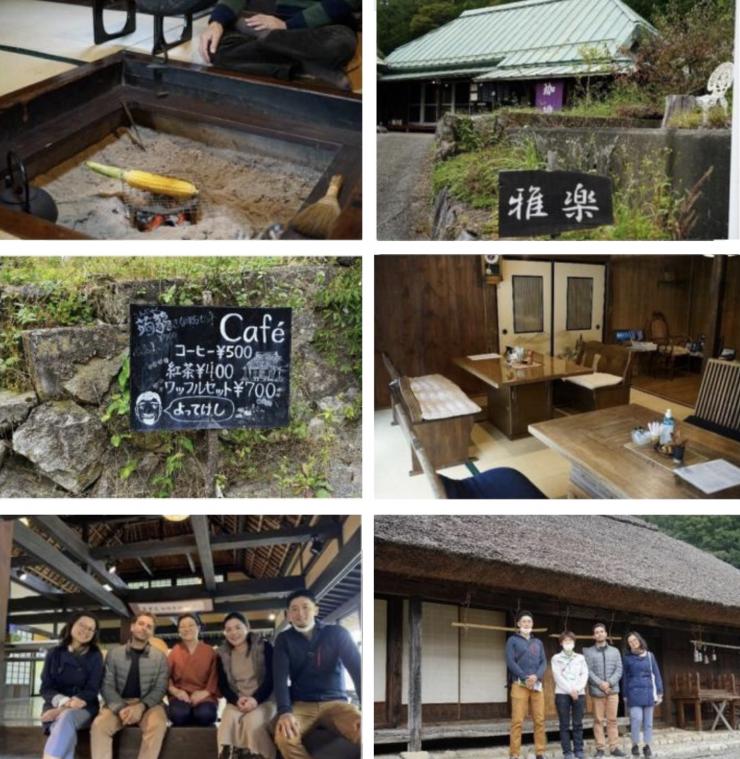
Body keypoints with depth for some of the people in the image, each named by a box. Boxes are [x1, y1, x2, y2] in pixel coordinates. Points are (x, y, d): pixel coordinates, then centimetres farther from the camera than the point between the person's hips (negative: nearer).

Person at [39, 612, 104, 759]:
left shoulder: (95, 656, 5)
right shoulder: (54, 654, 8)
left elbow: (92, 691, -3)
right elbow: (46, 688, 3)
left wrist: (66, 708, -18)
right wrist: (63, 702, -19)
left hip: (83, 709, -1)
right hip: (56, 707, 1)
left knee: (67, 717, -37)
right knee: (67, 735, -34)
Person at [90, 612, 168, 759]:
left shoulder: (160, 657, 6)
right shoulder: (114, 653, 7)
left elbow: (160, 689, 0)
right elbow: (107, 686, 0)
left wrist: (141, 706, -19)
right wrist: (120, 708, -18)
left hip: (148, 704, -1)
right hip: (119, 703, 1)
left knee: (157, 725, -34)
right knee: (99, 725, -30)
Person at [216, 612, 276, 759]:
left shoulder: (264, 647, 2)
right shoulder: (223, 655, 11)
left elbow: (271, 678, -4)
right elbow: (222, 685, 7)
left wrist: (255, 699, -21)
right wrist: (236, 700, -14)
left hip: (263, 700, -2)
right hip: (236, 702, 2)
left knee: (253, 721, -35)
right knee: (229, 720, -32)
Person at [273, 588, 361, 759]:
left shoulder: (337, 633, 2)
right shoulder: (284, 639, 6)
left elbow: (356, 669, -7)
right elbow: (280, 677, -7)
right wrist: (285, 711, -27)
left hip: (335, 703, -1)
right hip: (301, 705, 1)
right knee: (284, 736, -33)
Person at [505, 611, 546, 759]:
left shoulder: (538, 642, 20)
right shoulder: (513, 640, 8)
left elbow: (543, 662, 11)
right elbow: (510, 662, -3)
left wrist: (536, 676, -9)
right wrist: (525, 678, -15)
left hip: (537, 685, 4)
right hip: (520, 684, -4)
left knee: (539, 720, 1)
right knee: (518, 721, -9)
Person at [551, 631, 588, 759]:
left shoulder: (580, 658, 14)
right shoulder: (556, 658, 6)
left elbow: (585, 675, 4)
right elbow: (558, 677, -3)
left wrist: (577, 688, -11)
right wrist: (570, 690, -12)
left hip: (579, 693, 2)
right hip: (562, 693, -2)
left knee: (578, 724, 3)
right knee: (564, 724, -2)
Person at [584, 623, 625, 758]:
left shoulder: (615, 651, 12)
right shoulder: (588, 652, 4)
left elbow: (619, 670, 4)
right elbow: (588, 671, -5)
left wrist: (609, 683, -10)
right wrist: (600, 683, -15)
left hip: (613, 690, 2)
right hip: (596, 690, -2)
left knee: (612, 719, 3)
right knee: (598, 720, 0)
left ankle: (614, 747, 7)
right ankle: (600, 748, 4)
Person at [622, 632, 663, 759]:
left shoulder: (649, 656, 7)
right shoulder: (628, 657, 3)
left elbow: (656, 675, 8)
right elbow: (625, 677, 6)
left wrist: (659, 693, 3)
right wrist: (625, 696, 5)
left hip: (648, 692, 2)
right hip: (634, 693, -2)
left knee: (648, 721, 5)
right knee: (637, 719, -12)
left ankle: (647, 746, 15)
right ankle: (635, 745, 3)